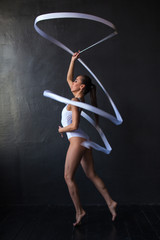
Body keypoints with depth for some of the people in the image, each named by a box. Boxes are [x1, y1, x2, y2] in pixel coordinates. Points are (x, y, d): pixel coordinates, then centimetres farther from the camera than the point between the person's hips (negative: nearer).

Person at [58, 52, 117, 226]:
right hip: (82, 141, 9)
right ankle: (110, 202, 15)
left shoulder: (75, 101, -13)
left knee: (68, 177, -1)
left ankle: (79, 211, 6)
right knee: (92, 175, 11)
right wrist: (73, 60, 24)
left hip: (77, 140, -9)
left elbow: (74, 126, -21)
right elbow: (68, 78, 26)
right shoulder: (78, 98, 13)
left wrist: (61, 130, -2)